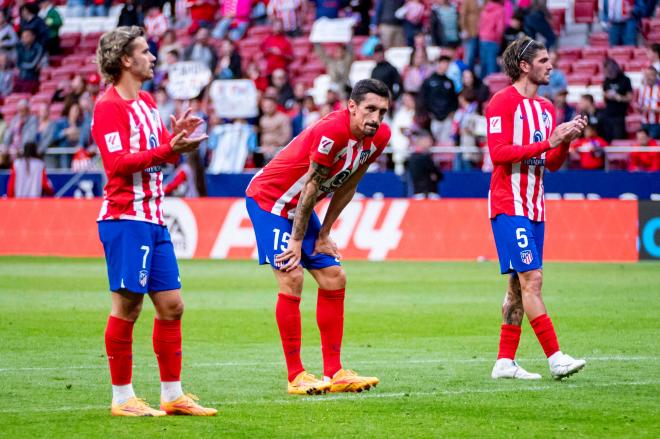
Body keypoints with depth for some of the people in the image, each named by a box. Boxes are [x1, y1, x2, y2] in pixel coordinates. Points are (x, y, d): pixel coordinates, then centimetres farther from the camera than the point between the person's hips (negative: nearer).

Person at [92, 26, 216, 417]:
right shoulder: (109, 107, -10)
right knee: (127, 307, -5)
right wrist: (169, 150, -25)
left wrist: (179, 138, 2)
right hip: (125, 218, -9)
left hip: (154, 218, 9)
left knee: (171, 306, 8)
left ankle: (172, 395, 14)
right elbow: (118, 163, -19)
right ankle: (122, 397, 2)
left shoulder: (147, 102, 17)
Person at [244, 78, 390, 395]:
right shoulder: (332, 130, -30)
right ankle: (295, 376, -11)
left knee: (334, 279, 3)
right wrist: (296, 241, -17)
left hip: (299, 207, 9)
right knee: (292, 279, -17)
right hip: (268, 199, -9)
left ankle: (334, 373, 7)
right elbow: (311, 186, -23)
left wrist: (323, 235, 5)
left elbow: (346, 187, 5)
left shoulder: (378, 137, -5)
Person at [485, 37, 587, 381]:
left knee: (519, 284, 7)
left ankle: (505, 361, 11)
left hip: (534, 207, 9)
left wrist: (566, 140, -2)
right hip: (509, 206, -8)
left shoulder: (545, 107, 16)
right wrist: (547, 142, -21)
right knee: (531, 278, -13)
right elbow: (498, 152, -18)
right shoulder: (503, 102, -8)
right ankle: (555, 358, -15)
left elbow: (552, 163, 17)